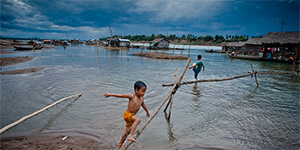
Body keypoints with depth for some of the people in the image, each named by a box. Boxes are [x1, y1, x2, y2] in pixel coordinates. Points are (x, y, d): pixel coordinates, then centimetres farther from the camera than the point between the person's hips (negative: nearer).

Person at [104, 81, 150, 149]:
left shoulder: (141, 98, -1)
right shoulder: (131, 96, -21)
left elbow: (143, 104, 19)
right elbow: (120, 95, -17)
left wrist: (147, 111, 34)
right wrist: (110, 94, -15)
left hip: (132, 116, 7)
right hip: (127, 114, -7)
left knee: (127, 132, 18)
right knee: (138, 119, -34)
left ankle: (120, 144, 38)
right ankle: (131, 136, -31)